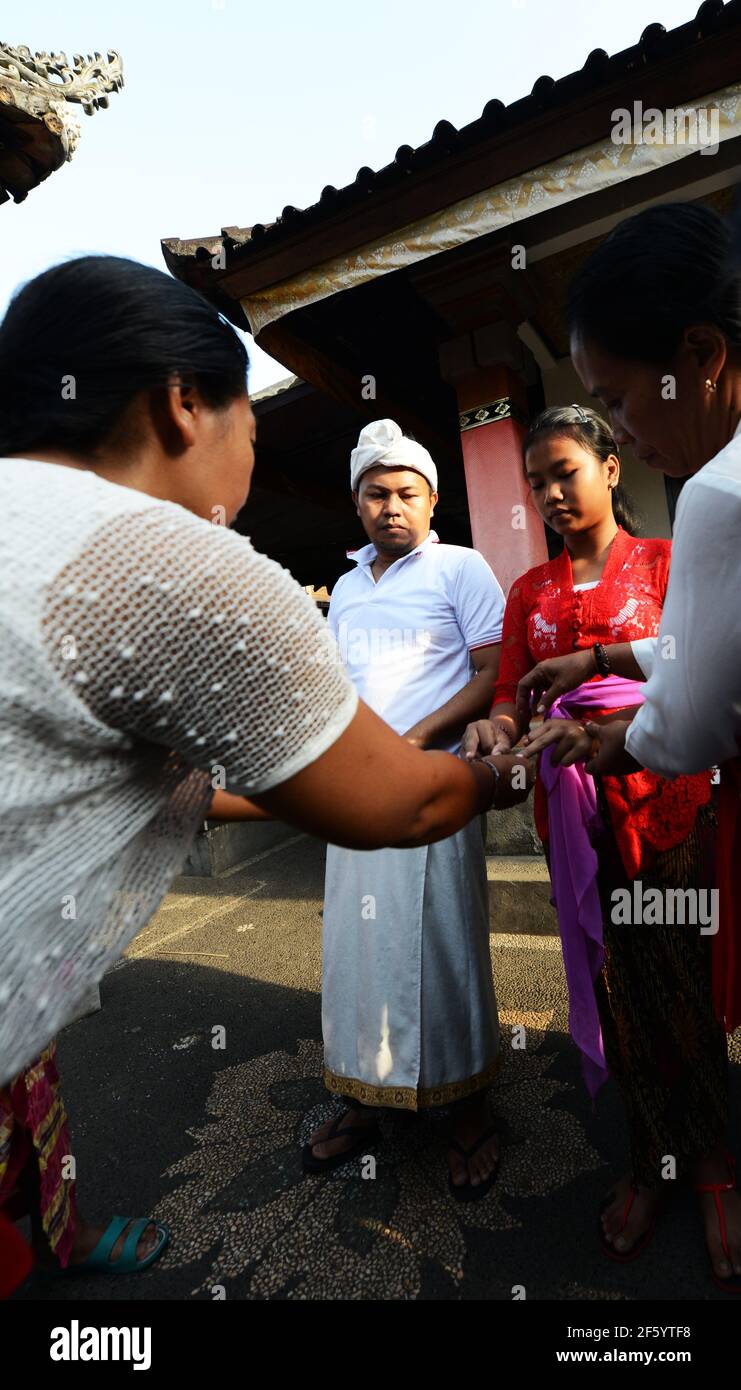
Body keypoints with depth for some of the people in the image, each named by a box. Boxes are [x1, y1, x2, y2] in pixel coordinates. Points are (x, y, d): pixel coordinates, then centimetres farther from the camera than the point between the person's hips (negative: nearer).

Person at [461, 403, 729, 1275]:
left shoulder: (666, 563, 3)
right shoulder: (530, 591, 13)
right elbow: (510, 691, 7)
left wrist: (603, 731, -25)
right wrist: (500, 729, -16)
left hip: (663, 800, -2)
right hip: (572, 805, 3)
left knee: (680, 982, 6)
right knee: (614, 983, 12)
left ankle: (707, 1154, 30)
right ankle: (650, 1158, 31)